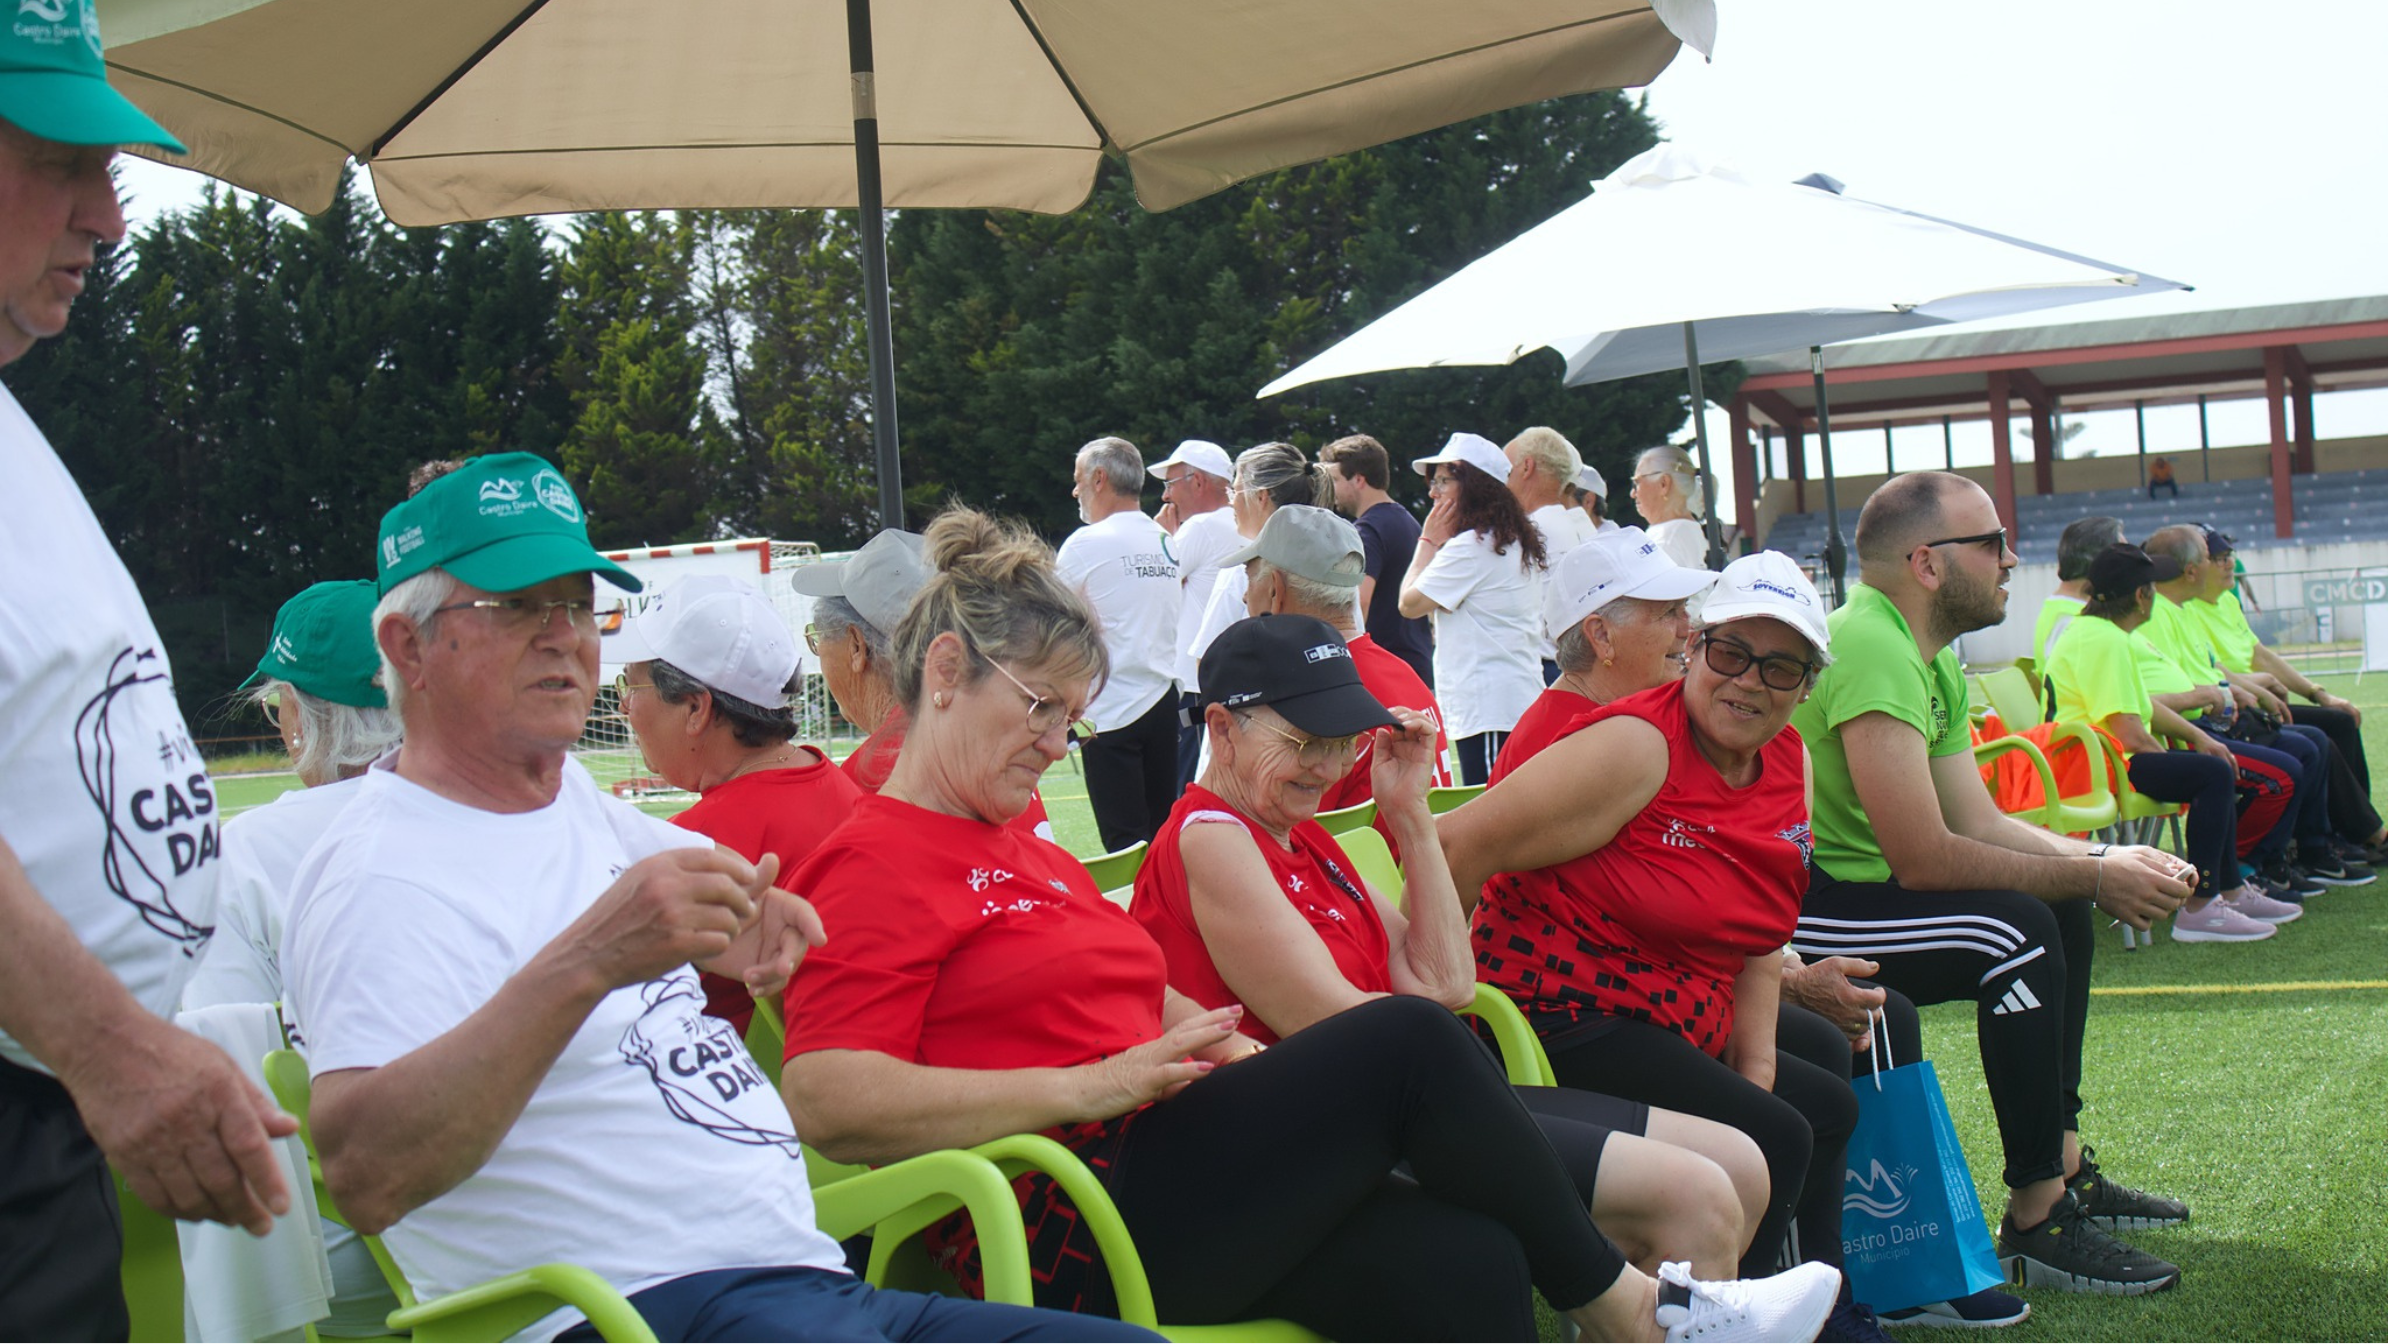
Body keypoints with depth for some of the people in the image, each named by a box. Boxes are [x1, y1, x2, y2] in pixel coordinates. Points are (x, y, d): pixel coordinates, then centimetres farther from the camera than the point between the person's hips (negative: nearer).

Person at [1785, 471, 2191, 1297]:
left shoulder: (1931, 663, 12)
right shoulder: (1870, 650, -22)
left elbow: (1980, 822, 11)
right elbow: (1923, 857, -26)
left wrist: (2102, 859, -3)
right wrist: (2092, 877, -17)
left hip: (1845, 883, 11)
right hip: (1787, 914, -11)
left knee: (2064, 910, 14)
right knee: (2018, 930, -24)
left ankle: (2064, 1168, 20)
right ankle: (2037, 1222, -14)